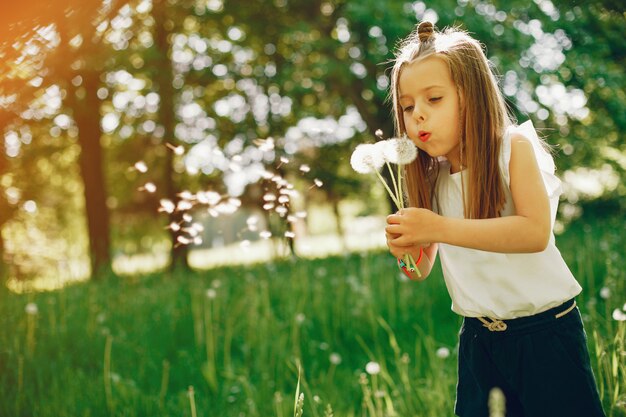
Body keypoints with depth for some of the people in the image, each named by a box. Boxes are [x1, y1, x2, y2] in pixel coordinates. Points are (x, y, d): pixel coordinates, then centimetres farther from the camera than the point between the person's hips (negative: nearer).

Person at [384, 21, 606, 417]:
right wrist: (407, 250, -20)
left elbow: (536, 231, -26)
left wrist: (440, 228, -32)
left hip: (545, 329, -4)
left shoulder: (514, 147, -12)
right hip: (479, 339, 4)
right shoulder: (433, 177, 1)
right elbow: (421, 270, 4)